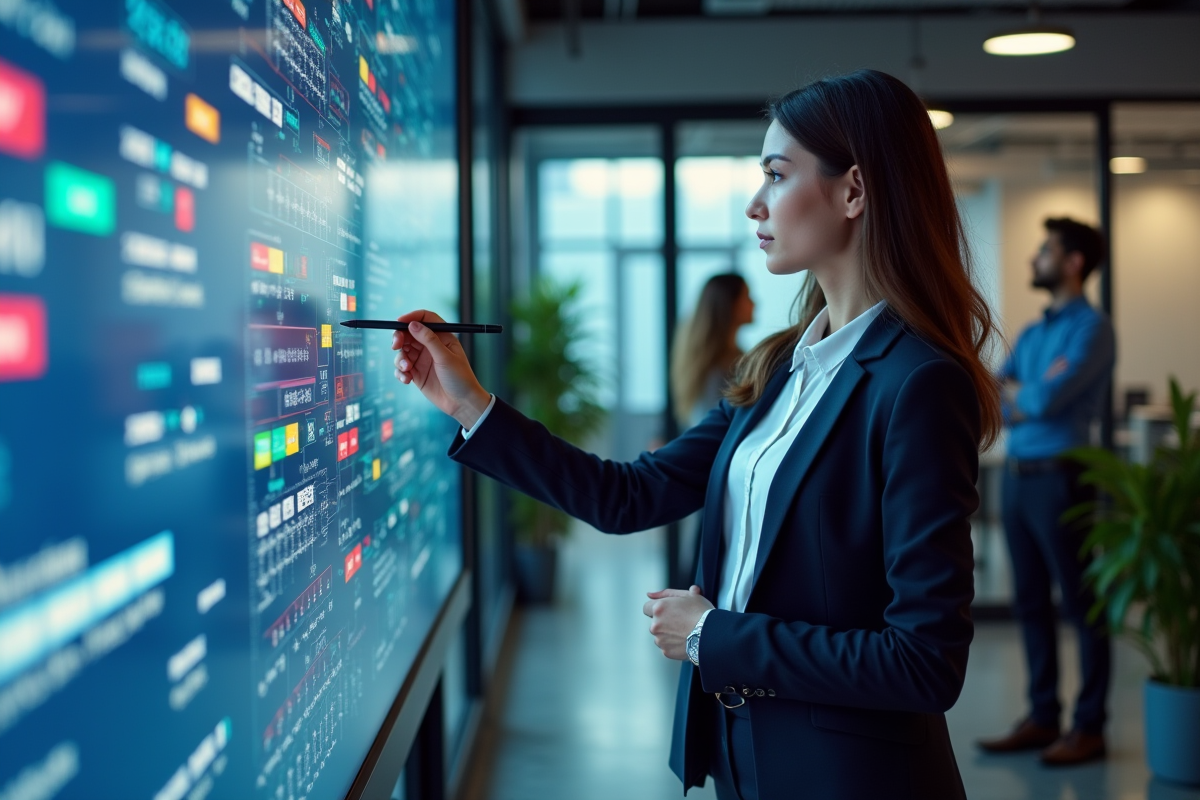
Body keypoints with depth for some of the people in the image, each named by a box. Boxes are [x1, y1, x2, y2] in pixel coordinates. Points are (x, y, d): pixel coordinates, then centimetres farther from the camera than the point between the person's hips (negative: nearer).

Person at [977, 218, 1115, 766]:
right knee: (1030, 603, 11)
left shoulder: (1091, 328, -7)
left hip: (1059, 476, -8)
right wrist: (1030, 396, -7)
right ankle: (1042, 718, 20)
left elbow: (1047, 400, -17)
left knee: (1081, 604, 0)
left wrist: (1015, 393, 2)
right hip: (1017, 475, 8)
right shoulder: (1031, 334, 17)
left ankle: (1089, 728, 6)